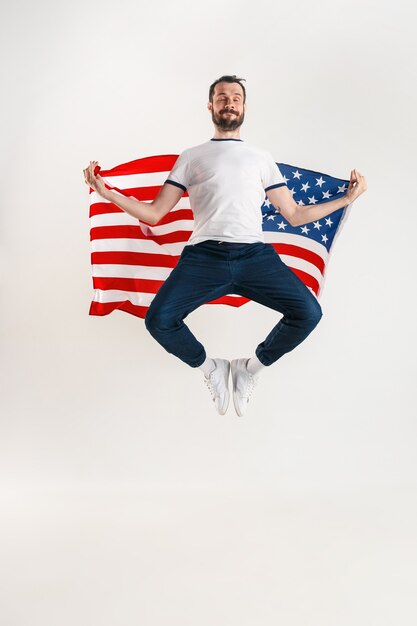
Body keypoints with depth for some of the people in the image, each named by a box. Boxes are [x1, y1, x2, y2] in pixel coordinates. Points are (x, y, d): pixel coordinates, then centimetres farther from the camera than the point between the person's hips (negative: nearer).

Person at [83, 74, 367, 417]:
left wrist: (346, 198, 20)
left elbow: (294, 215, 24)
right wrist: (107, 192, 6)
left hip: (255, 255, 1)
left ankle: (252, 366, 6)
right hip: (204, 256, -1)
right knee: (158, 320, -25)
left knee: (309, 312, -22)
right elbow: (154, 214, 17)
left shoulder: (261, 157, 26)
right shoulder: (191, 156, 23)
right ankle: (210, 366, 7)